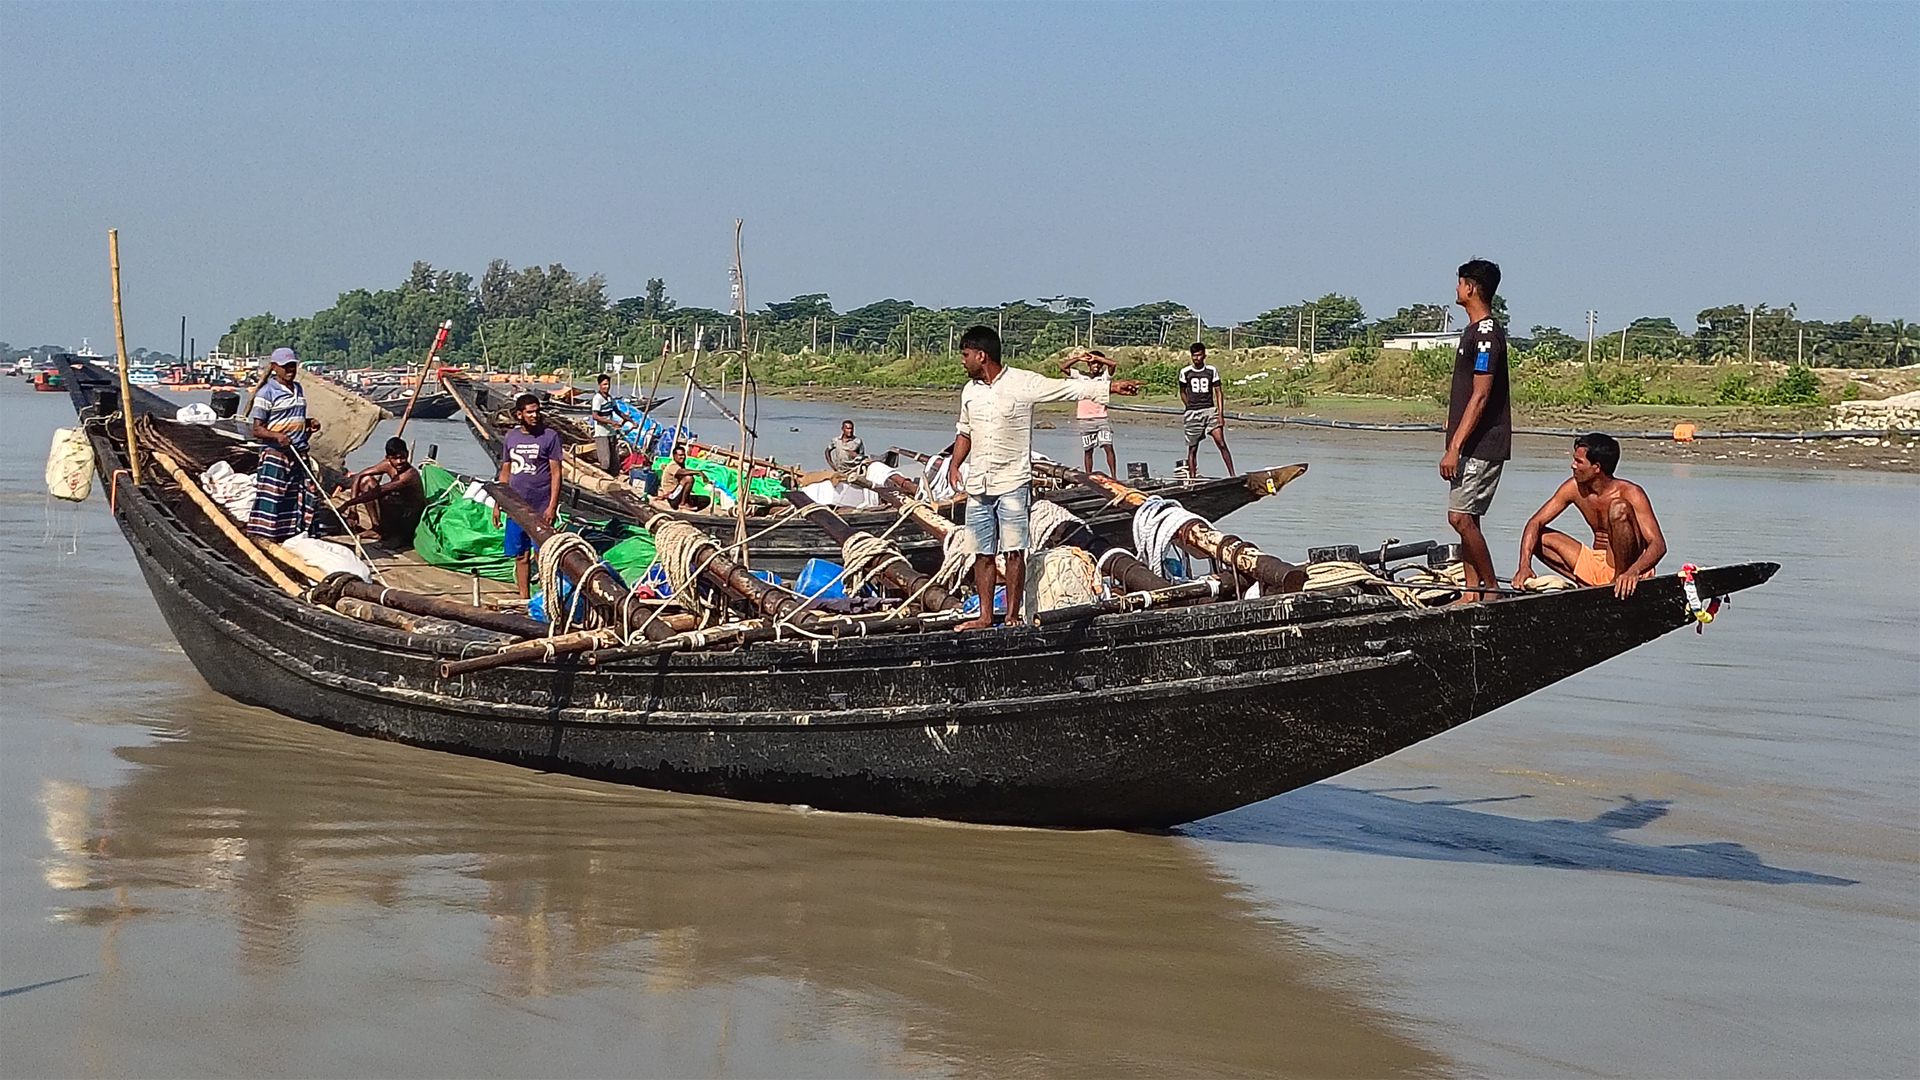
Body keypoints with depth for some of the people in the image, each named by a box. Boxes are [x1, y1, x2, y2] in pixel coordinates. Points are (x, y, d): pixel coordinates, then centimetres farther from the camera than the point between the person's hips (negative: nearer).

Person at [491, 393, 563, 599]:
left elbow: (556, 473, -6)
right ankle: (523, 598, 15)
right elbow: (505, 473, 17)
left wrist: (552, 506, -13)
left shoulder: (549, 436, -4)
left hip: (540, 507, -4)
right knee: (520, 555, 8)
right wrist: (497, 505, 13)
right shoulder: (511, 437, 10)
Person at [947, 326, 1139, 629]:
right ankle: (985, 616, 11)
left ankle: (1012, 616, 3)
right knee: (982, 554, 6)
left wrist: (1109, 386, -11)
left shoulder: (1023, 383, -5)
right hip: (977, 486, 5)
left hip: (1012, 483, -5)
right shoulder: (970, 391, 12)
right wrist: (954, 464, 9)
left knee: (1014, 552, -2)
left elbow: (1067, 388, -5)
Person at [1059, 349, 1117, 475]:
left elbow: (1112, 364, -11)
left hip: (1102, 418, -1)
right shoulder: (1080, 375, 9)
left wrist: (1096, 357, -5)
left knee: (1109, 447, -10)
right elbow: (1062, 366, 2)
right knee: (1088, 451, 4)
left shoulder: (1104, 375, 7)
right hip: (1084, 419, 1)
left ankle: (1114, 476, -11)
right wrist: (1078, 358, -1)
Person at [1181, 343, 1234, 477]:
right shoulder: (1185, 372, 3)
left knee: (1221, 443, -11)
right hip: (1193, 414, 0)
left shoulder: (1211, 371, 4)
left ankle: (1232, 475, -10)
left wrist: (1220, 414, -4)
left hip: (1210, 410, 0)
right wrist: (1191, 408, 6)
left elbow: (1218, 393, 4)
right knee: (1192, 448, 2)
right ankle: (1192, 479, 7)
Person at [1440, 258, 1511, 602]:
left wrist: (1454, 447, -23)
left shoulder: (1486, 333, -16)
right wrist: (1455, 445, 21)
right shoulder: (1476, 330, 17)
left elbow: (1480, 396, -21)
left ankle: (1493, 589, -6)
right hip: (1472, 446, 10)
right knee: (1465, 518, 9)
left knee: (1461, 516, -13)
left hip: (1482, 445, -10)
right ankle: (1472, 593, 12)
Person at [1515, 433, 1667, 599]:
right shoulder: (1574, 488, -3)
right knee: (1541, 538, -2)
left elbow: (1658, 544, -27)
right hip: (1595, 565, 7)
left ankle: (1621, 581, -20)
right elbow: (1535, 523, -1)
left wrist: (1633, 572, -46)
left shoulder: (1630, 493, -19)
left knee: (1619, 507, -28)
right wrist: (1524, 565, -18)